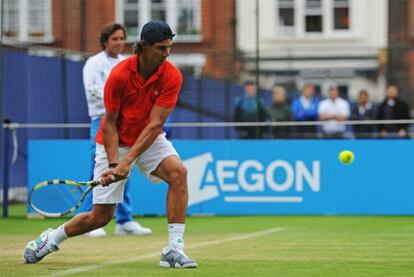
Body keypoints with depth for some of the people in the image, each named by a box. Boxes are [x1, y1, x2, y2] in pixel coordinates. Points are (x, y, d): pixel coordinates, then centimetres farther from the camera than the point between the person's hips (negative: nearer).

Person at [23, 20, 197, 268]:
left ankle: (174, 249, -25)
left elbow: (155, 124, -22)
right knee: (100, 217, -1)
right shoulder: (119, 75, -23)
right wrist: (113, 163, -26)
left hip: (150, 139, 2)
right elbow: (110, 124, -15)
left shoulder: (172, 76, -19)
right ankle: (51, 238, 29)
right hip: (116, 143, -2)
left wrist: (128, 160, -30)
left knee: (178, 172, -28)